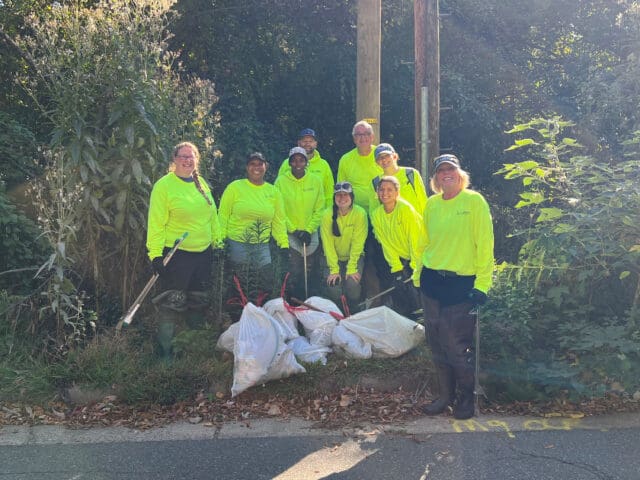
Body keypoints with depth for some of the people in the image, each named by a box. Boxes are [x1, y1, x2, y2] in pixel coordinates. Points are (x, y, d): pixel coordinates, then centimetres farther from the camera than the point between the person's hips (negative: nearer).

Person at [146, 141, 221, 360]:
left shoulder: (201, 183, 11)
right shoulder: (164, 185, -8)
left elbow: (212, 215, 17)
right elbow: (156, 223, -12)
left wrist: (217, 241, 14)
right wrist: (155, 254, -17)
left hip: (203, 252, 7)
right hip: (176, 255, -6)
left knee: (198, 303, 15)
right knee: (171, 305, -3)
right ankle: (166, 353, 8)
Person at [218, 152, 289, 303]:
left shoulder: (273, 192, 8)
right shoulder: (235, 187, -1)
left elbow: (279, 221, 12)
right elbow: (223, 215, -1)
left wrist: (284, 244, 5)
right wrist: (221, 240, -8)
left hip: (262, 246, 3)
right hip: (237, 244, -3)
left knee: (266, 286, 0)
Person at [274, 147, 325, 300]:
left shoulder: (316, 181, 2)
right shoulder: (281, 181, -4)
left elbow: (319, 210, 2)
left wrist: (309, 230, -7)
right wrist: (294, 230, -9)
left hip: (311, 235, 2)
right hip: (289, 235, -2)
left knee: (309, 275, 10)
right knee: (294, 275, -4)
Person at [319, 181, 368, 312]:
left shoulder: (360, 213, -14)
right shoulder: (327, 215, -10)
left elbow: (358, 243, -14)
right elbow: (328, 244, -11)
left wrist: (351, 269, -19)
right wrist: (334, 270, -17)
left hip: (355, 256, -1)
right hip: (334, 258, 1)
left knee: (353, 284, -25)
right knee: (333, 287, -21)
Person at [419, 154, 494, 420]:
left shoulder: (475, 201, -6)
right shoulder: (431, 204, 8)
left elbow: (485, 244, -9)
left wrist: (482, 284, -12)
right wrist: (418, 275, 11)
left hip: (462, 283, -5)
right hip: (432, 281, 5)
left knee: (458, 345, -1)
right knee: (437, 344, 10)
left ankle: (466, 397, 21)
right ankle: (445, 394, 27)